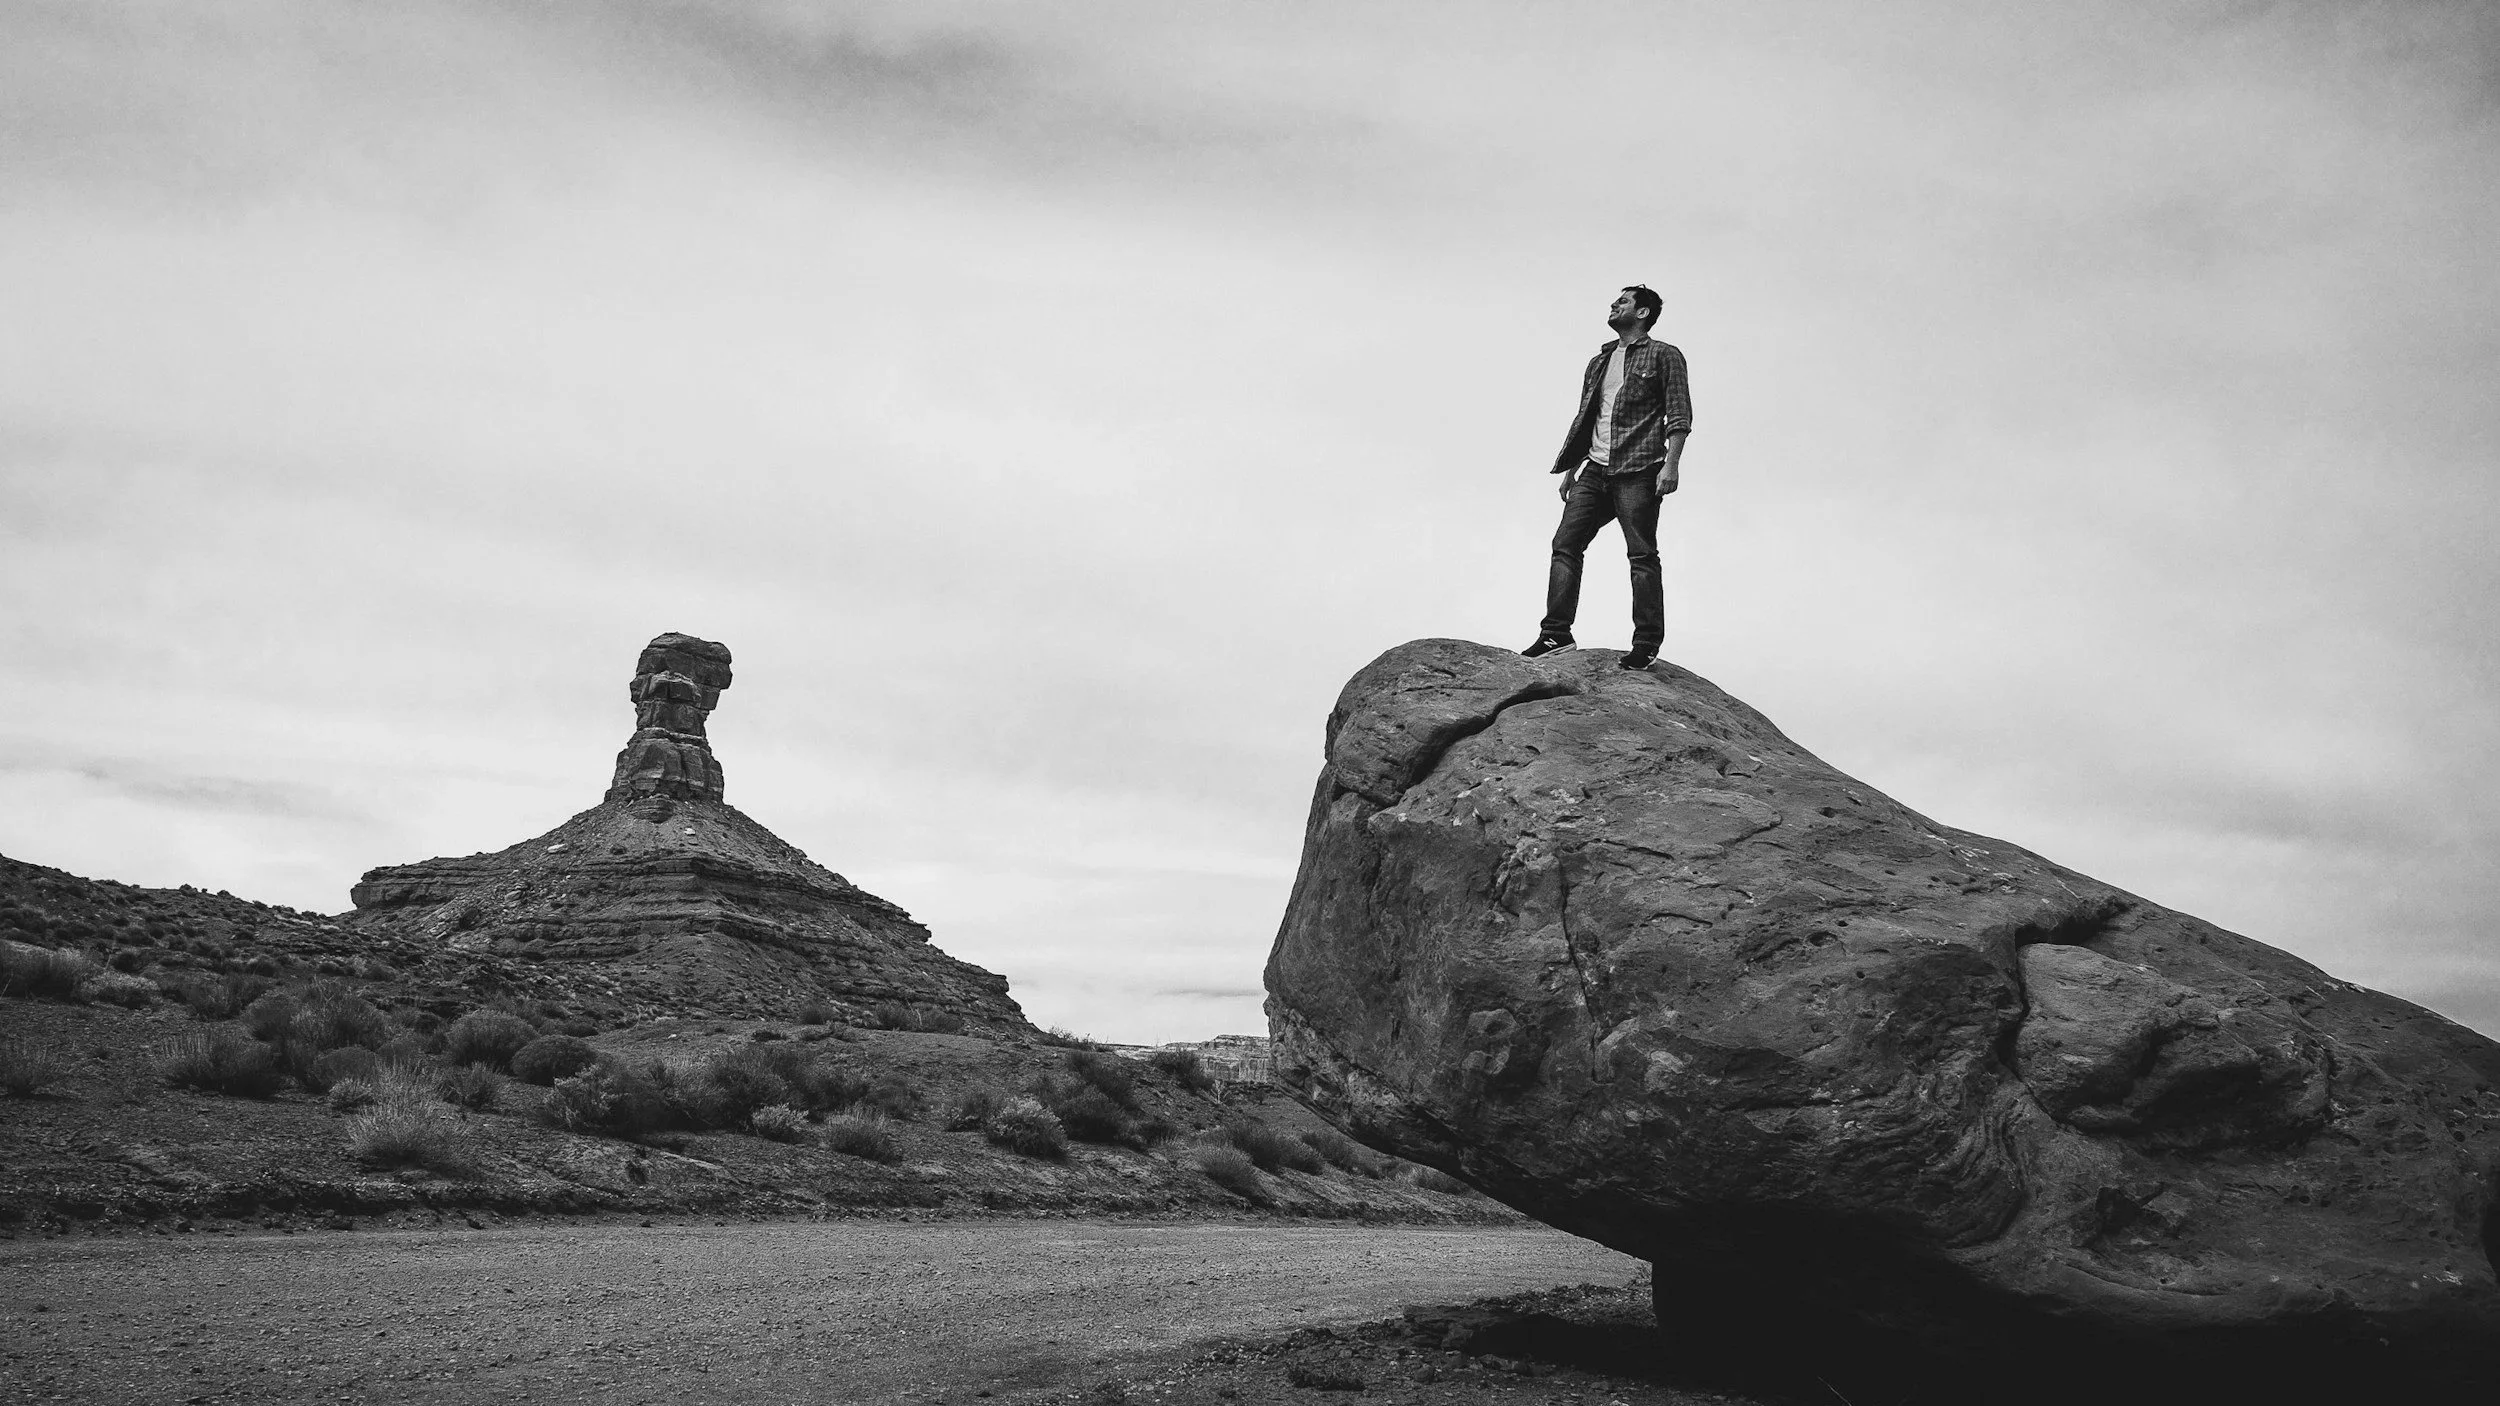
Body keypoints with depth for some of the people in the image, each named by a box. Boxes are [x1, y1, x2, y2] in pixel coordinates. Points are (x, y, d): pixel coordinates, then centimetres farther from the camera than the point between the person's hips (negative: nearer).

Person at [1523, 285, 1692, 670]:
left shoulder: (1663, 356, 3)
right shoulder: (1599, 362, 22)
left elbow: (1679, 416, -5)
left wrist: (1670, 465, -16)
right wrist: (1570, 470, 18)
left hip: (1637, 473, -6)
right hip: (1595, 471, 7)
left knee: (1642, 555, -6)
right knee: (1565, 544, -2)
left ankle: (1647, 645, -2)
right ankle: (1556, 635, 0)